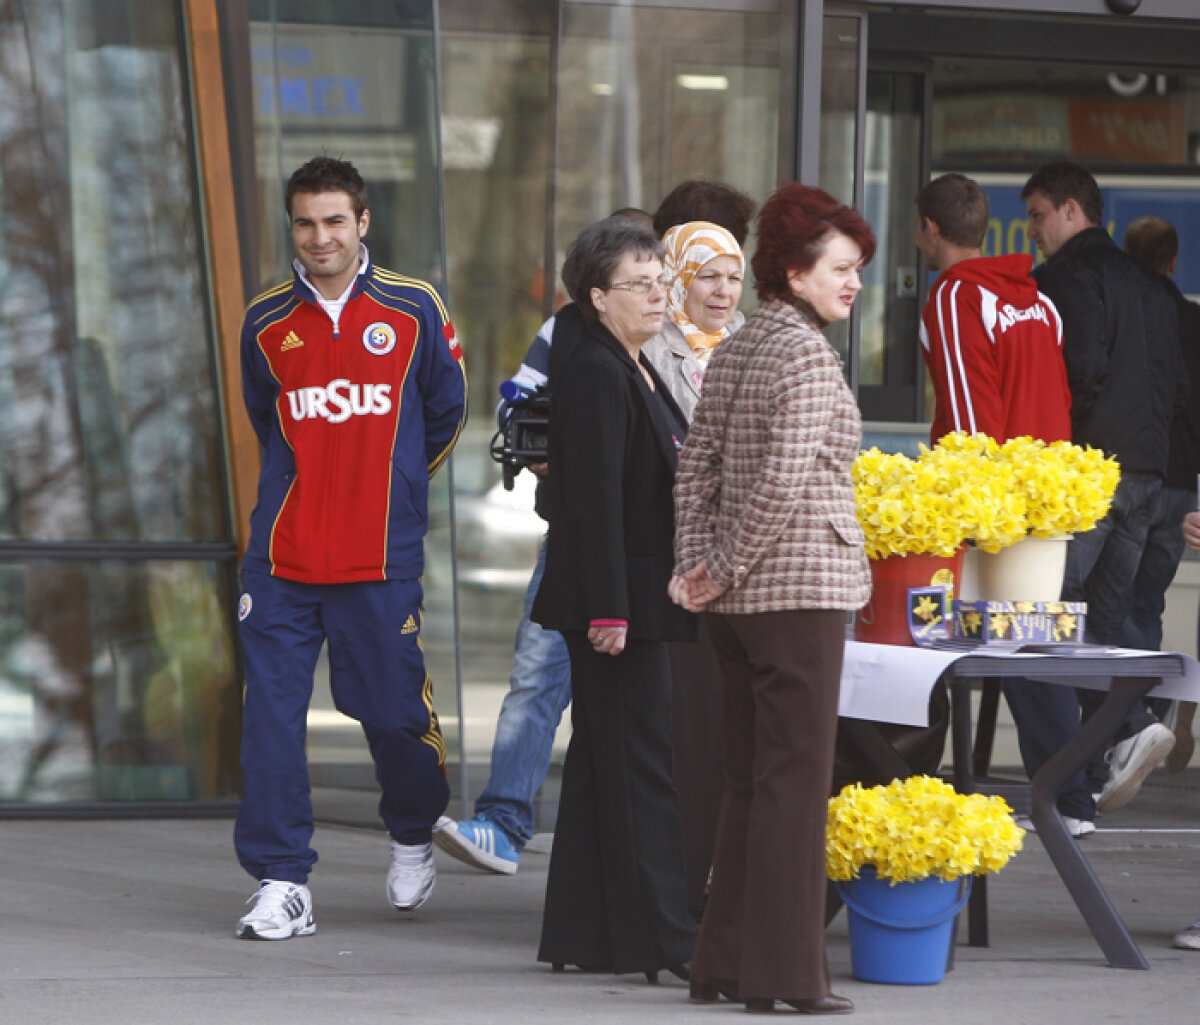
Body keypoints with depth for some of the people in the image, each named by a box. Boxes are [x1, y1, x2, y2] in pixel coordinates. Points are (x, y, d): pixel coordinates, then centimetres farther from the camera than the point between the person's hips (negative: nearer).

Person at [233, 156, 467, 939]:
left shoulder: (413, 311, 0)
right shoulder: (266, 324, 5)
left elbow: (446, 412, 13)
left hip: (382, 554, -1)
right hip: (284, 552, 1)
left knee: (392, 706, 4)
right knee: (272, 712, -5)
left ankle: (414, 838, 33)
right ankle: (282, 882, 0)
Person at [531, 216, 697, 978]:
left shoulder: (635, 370, 16)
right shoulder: (595, 373, -15)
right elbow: (595, 499, -20)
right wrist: (609, 610, -23)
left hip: (643, 599, 10)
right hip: (618, 598, -10)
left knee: (605, 762, 12)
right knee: (643, 763, -8)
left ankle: (583, 935, 17)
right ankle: (663, 936, -6)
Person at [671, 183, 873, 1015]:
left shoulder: (736, 351, 13)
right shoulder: (808, 355, -13)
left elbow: (697, 468, 13)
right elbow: (784, 480, -21)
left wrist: (696, 564, 6)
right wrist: (727, 567, -11)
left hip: (739, 601, 8)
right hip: (801, 588, -8)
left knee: (750, 779, 13)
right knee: (797, 779, -4)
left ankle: (726, 962, 16)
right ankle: (783, 972, -3)